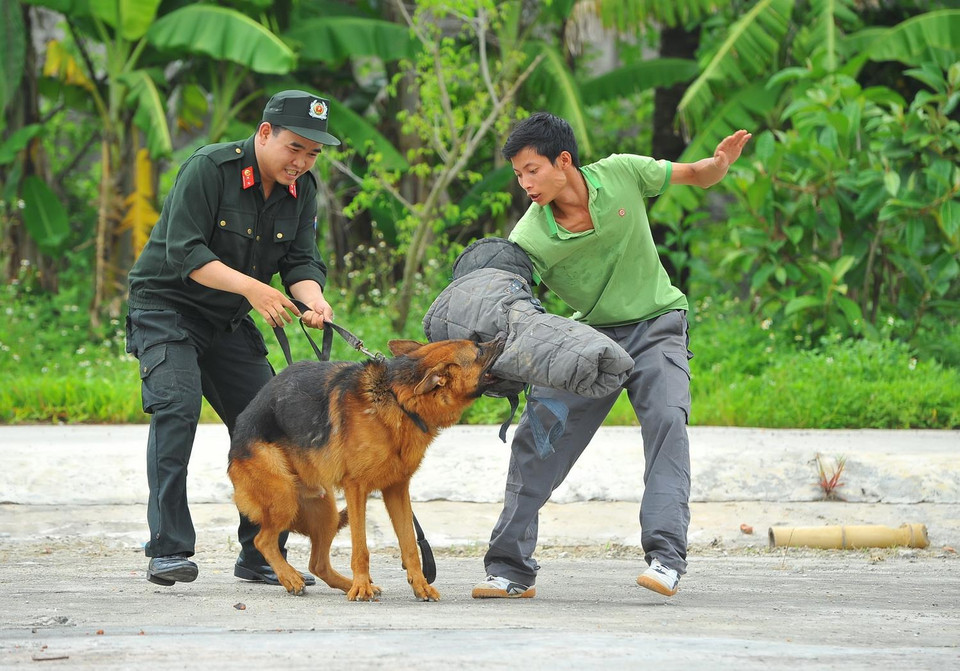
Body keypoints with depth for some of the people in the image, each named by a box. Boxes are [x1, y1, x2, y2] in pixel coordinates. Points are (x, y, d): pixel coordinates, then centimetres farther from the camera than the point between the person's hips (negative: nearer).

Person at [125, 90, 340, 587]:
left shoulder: (301, 190, 0)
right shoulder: (208, 169, -20)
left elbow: (301, 261, -5)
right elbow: (184, 252, -25)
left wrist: (314, 300, -27)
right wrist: (251, 288, -35)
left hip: (230, 323, 7)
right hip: (166, 307, -6)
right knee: (176, 407, -24)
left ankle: (261, 556, 12)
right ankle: (168, 550, -24)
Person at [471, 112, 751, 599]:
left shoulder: (622, 174, -15)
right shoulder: (528, 239, -17)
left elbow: (697, 177, -1)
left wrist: (721, 162, -23)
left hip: (656, 325, -1)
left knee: (666, 418, -25)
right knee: (536, 435, -8)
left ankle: (666, 556, -30)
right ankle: (511, 568, 3)